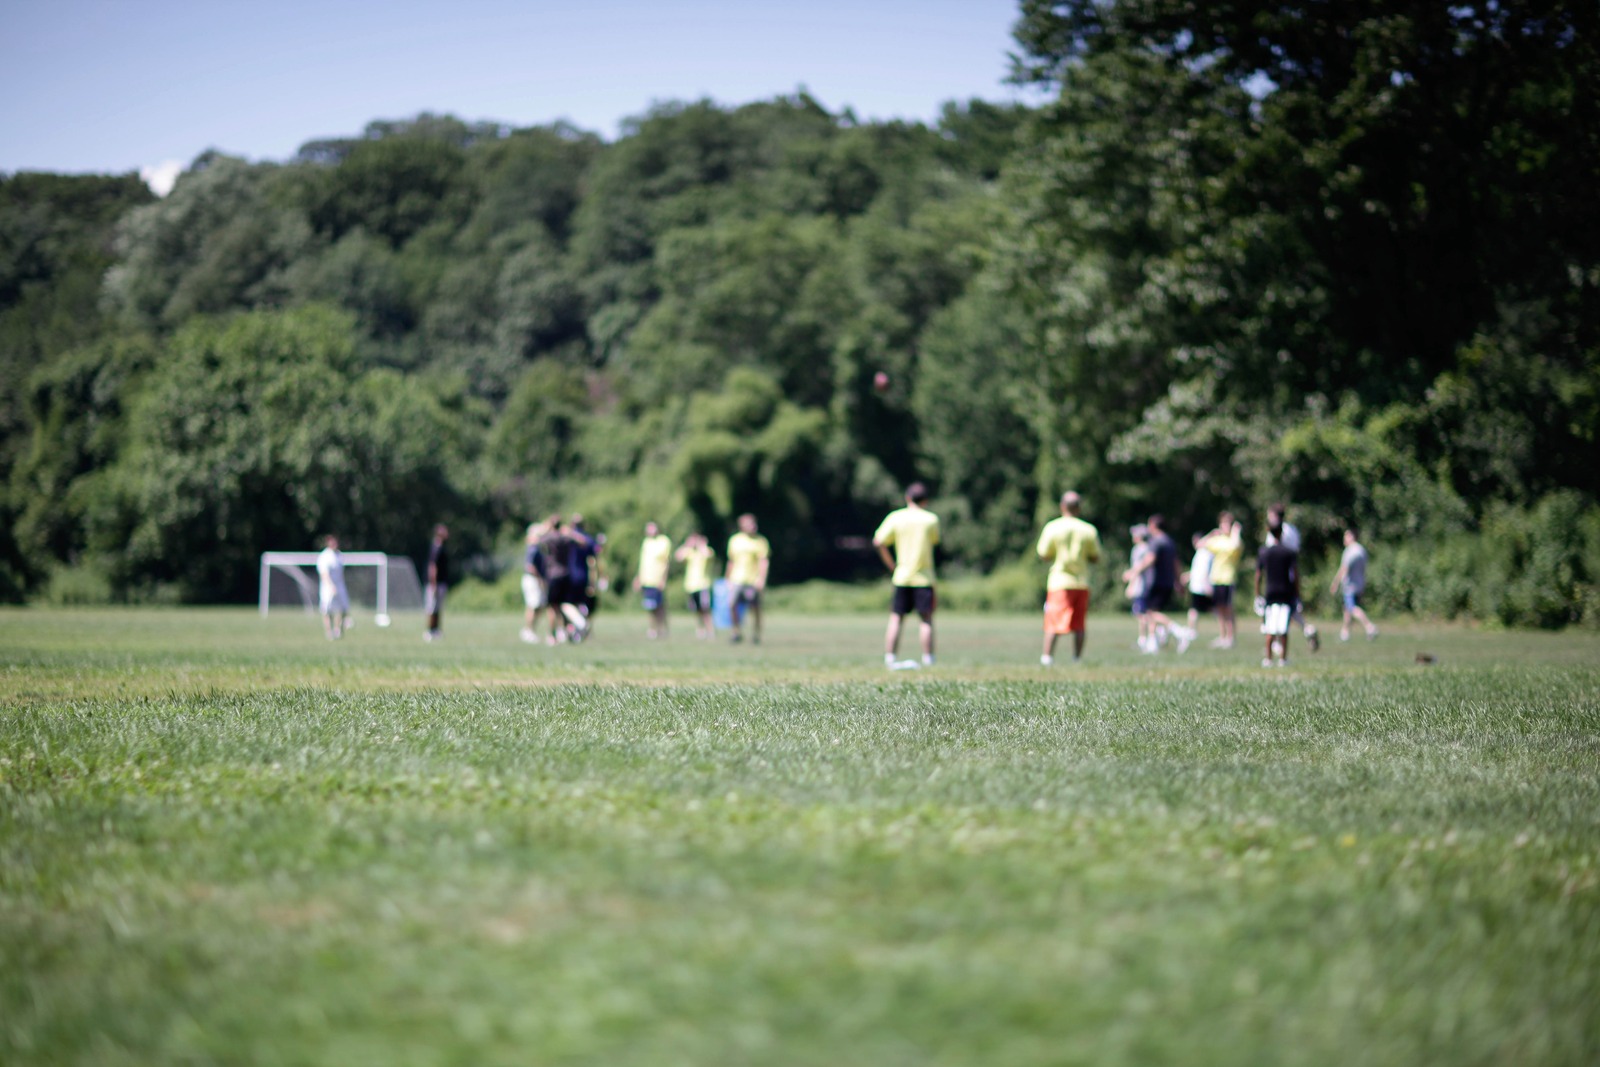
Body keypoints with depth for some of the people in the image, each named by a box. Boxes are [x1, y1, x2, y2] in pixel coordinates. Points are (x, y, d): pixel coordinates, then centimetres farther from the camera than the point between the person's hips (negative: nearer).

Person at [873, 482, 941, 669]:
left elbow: (878, 542, -5)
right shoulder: (931, 519, -2)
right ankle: (928, 660, 1)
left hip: (901, 576, 2)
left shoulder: (895, 517, 0)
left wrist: (891, 565, 3)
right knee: (926, 619, 3)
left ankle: (889, 659, 2)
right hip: (924, 577, -1)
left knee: (896, 619, 6)